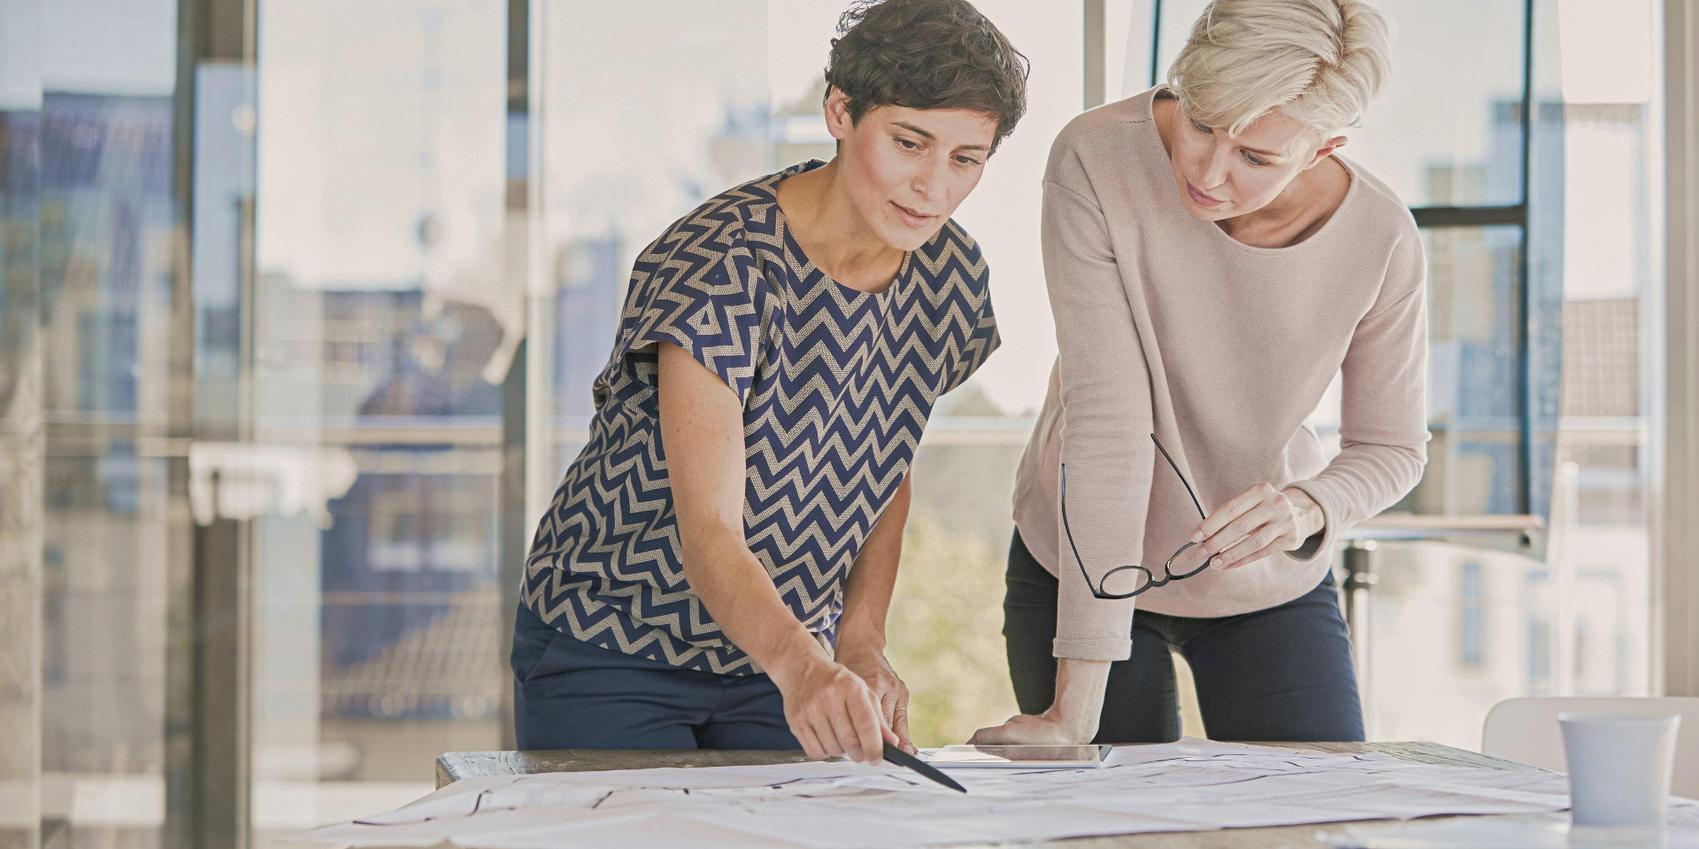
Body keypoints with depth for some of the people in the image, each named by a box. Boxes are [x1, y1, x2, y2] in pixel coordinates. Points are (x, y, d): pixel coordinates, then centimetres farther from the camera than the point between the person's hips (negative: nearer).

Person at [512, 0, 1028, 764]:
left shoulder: (948, 275, -6)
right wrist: (802, 669, -52)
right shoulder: (720, 267, -27)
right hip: (612, 658, -5)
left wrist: (860, 643, -2)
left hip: (781, 658, 5)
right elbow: (707, 529, -35)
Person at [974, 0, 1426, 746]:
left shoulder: (1381, 242, -19)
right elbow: (1106, 416, -29)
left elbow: (1392, 448, -5)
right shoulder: (1097, 162, -26)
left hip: (1271, 587, 2)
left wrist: (1308, 507, -29)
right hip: (1085, 567, -1)